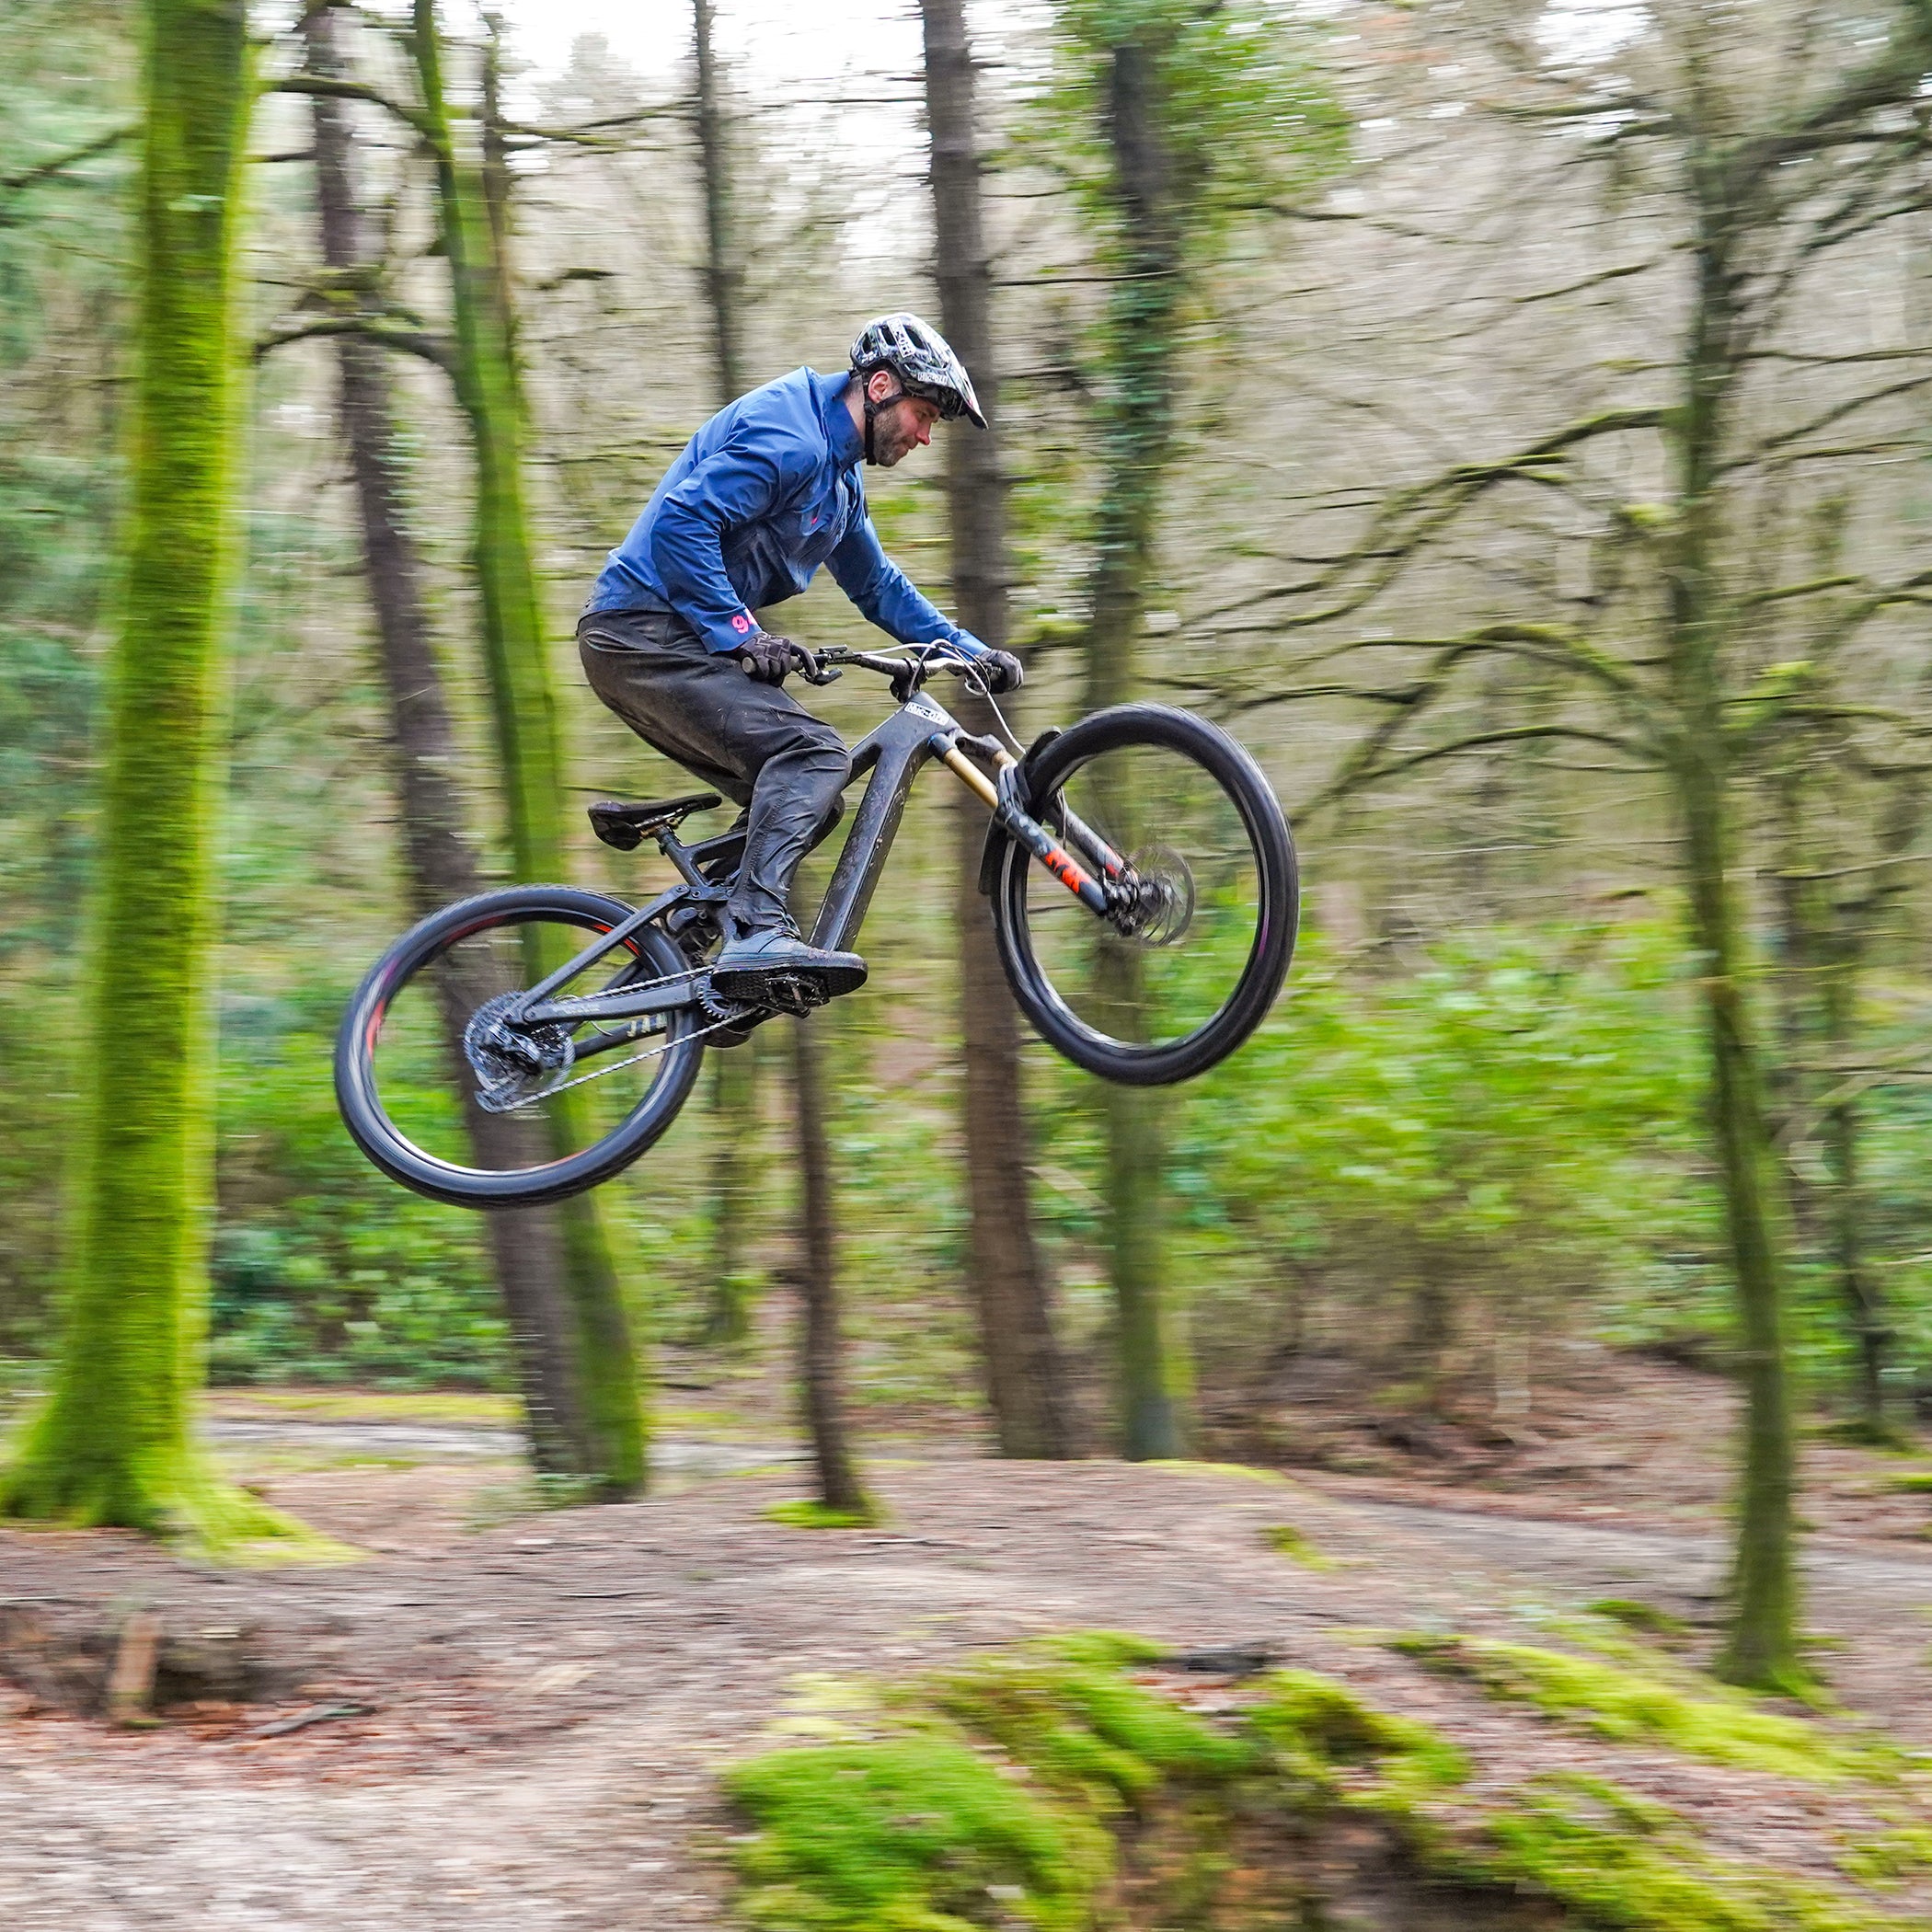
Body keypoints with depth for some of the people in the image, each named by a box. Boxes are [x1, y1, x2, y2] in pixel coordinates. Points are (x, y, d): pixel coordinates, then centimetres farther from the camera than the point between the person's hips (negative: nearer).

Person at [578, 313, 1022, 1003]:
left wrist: (971, 651, 24)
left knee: (802, 802, 6)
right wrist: (740, 634, -23)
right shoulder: (789, 437, -14)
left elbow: (876, 585, 32)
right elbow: (681, 523, -24)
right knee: (812, 754, -23)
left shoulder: (839, 479, 21)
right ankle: (758, 936, -34)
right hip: (646, 630, -10)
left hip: (668, 643, 10)